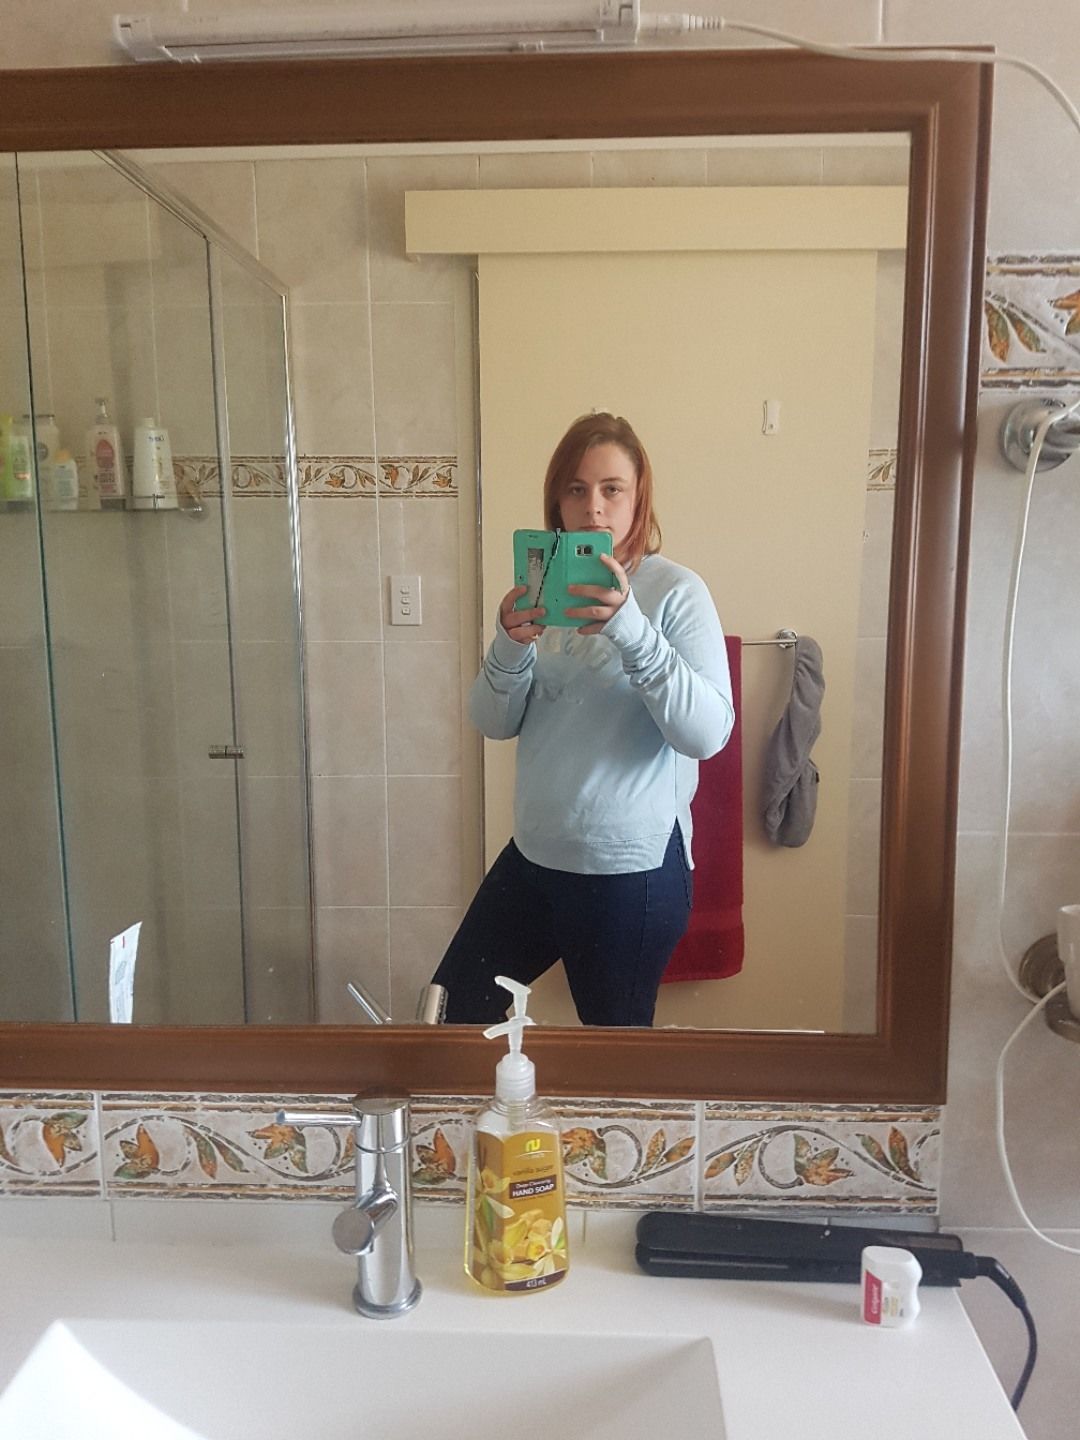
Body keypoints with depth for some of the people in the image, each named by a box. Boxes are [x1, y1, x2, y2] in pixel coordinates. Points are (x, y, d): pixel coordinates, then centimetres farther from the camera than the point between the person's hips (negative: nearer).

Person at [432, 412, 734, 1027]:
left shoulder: (677, 591, -12)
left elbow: (709, 732, -23)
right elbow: (494, 723, 3)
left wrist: (631, 629, -34)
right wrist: (511, 647, -17)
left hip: (632, 868, -5)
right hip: (536, 853, 6)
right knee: (452, 1011, 17)